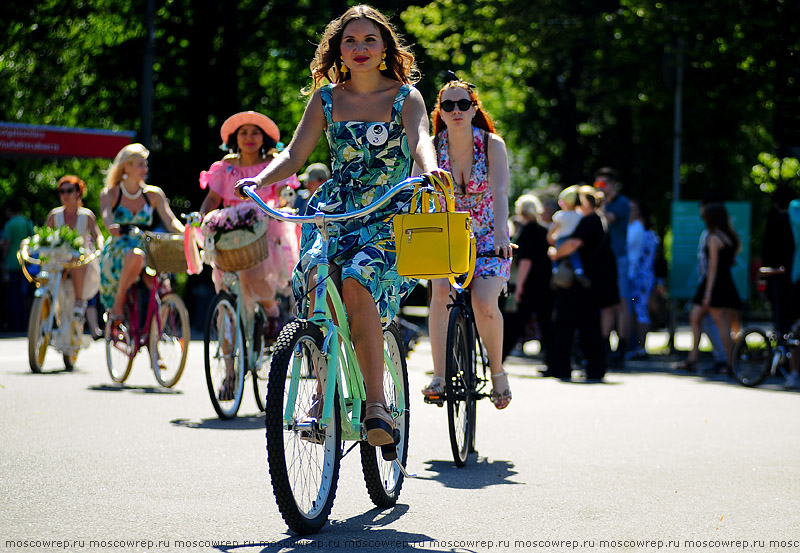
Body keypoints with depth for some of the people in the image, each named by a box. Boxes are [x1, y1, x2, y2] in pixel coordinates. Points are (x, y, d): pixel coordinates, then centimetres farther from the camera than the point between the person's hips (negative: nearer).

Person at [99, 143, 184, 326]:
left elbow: (170, 220, -2)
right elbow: (106, 215, -17)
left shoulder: (154, 194, 11)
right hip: (117, 252, -3)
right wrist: (112, 226, -41)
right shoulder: (110, 194, 4)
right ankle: (118, 303, -27)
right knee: (135, 255, -40)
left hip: (146, 247, 3)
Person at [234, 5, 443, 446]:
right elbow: (295, 153, 5)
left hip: (387, 215, -3)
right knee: (318, 279, -28)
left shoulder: (406, 97, 2)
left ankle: (376, 403, -27)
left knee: (357, 282, -31)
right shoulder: (325, 98, 11)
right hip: (333, 210, 3)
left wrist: (430, 170, -41)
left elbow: (420, 140, -17)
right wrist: (260, 180, -16)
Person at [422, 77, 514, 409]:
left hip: (487, 238, -1)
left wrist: (501, 233, -42)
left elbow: (499, 192, -25)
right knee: (440, 292, -28)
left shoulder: (491, 144, -12)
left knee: (483, 302, -25)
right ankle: (439, 376, -23)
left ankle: (498, 372, -1)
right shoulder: (432, 146, -7)